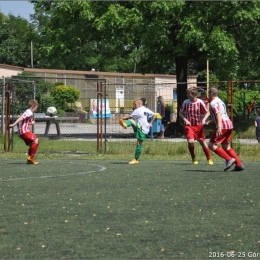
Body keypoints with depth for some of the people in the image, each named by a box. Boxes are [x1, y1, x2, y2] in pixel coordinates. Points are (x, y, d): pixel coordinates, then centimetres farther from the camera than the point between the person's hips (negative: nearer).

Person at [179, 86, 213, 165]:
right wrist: (185, 120, -10)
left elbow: (207, 112, 1)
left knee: (203, 142, 3)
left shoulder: (200, 102, -9)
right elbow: (180, 113, 6)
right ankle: (193, 158, 4)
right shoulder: (186, 102, -6)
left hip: (198, 126, 0)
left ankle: (209, 159, 22)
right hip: (189, 126, 0)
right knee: (190, 141, -19)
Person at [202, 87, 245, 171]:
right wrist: (209, 122, 37)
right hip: (229, 124, 9)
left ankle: (229, 159, -14)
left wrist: (219, 126, -34)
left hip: (223, 126, -9)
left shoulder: (213, 103, -6)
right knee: (226, 146, 15)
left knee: (212, 145, -5)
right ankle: (239, 164, 6)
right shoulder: (220, 101, 25)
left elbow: (218, 114, -23)